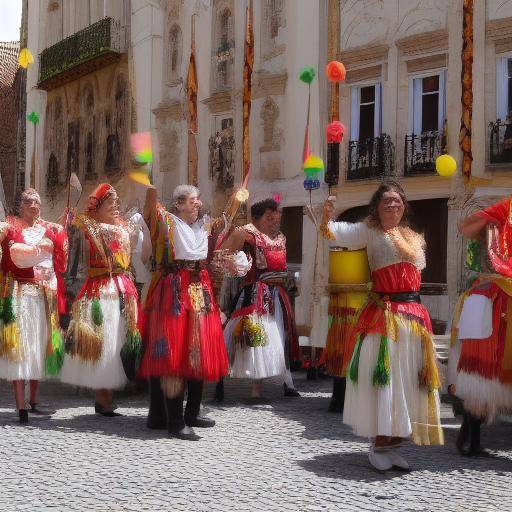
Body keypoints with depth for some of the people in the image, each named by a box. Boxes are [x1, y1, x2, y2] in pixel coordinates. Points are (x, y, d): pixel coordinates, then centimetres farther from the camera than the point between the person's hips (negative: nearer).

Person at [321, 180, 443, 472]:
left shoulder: (414, 239, 18)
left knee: (408, 379, 8)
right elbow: (338, 233, -18)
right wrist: (328, 218, -37)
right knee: (383, 377, -5)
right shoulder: (370, 232, -1)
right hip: (384, 314, -6)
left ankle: (393, 444, 18)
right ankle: (379, 447, 5)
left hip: (415, 314, 6)